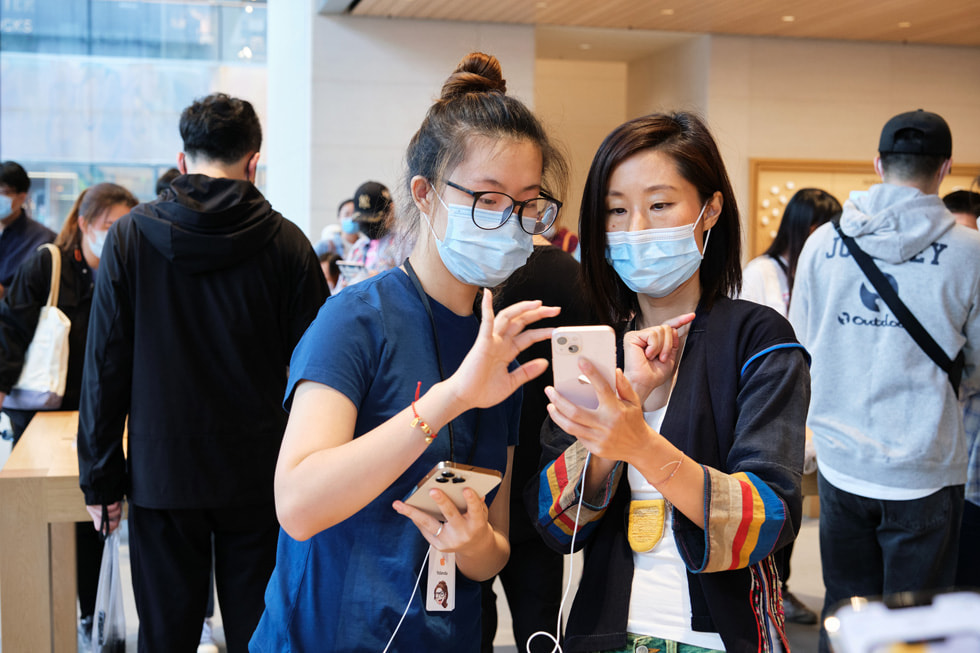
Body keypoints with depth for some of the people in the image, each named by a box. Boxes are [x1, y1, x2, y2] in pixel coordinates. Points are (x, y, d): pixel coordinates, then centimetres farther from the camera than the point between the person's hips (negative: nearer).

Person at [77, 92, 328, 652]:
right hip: (259, 473, 0)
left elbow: (105, 365, -1)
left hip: (162, 472, 1)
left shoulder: (130, 237, -2)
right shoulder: (286, 243, -4)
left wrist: (100, 478, 6)